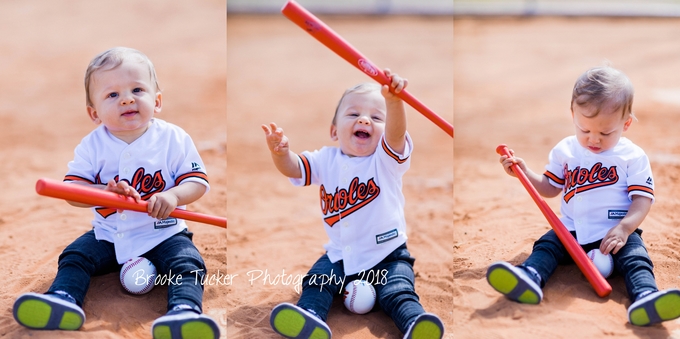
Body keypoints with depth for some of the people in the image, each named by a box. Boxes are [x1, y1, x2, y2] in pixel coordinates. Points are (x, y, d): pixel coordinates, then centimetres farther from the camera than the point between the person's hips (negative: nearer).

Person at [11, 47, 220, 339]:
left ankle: (185, 309, -42)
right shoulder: (92, 145, -3)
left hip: (163, 234, -3)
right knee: (74, 256, -13)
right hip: (109, 235, 3)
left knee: (187, 263, -26)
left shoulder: (174, 139, -8)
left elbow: (198, 181, -8)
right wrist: (105, 191, -28)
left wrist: (173, 196, -29)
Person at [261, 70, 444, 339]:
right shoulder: (327, 160, 3)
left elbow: (396, 133, -31)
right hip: (340, 255, 3)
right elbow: (293, 168, -8)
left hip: (386, 254, -3)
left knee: (397, 292, -21)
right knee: (317, 280, -16)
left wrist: (394, 101, -54)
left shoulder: (386, 158, -10)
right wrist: (281, 152, -34)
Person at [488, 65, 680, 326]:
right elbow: (550, 188, 18)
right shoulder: (565, 150, 8)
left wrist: (624, 228, -24)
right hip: (572, 230, 3)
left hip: (617, 233, -3)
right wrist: (524, 172, 2)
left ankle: (645, 297, -52)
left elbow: (642, 199, -8)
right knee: (546, 244, -20)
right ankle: (529, 278, -47)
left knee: (635, 256, -27)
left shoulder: (633, 157, -2)